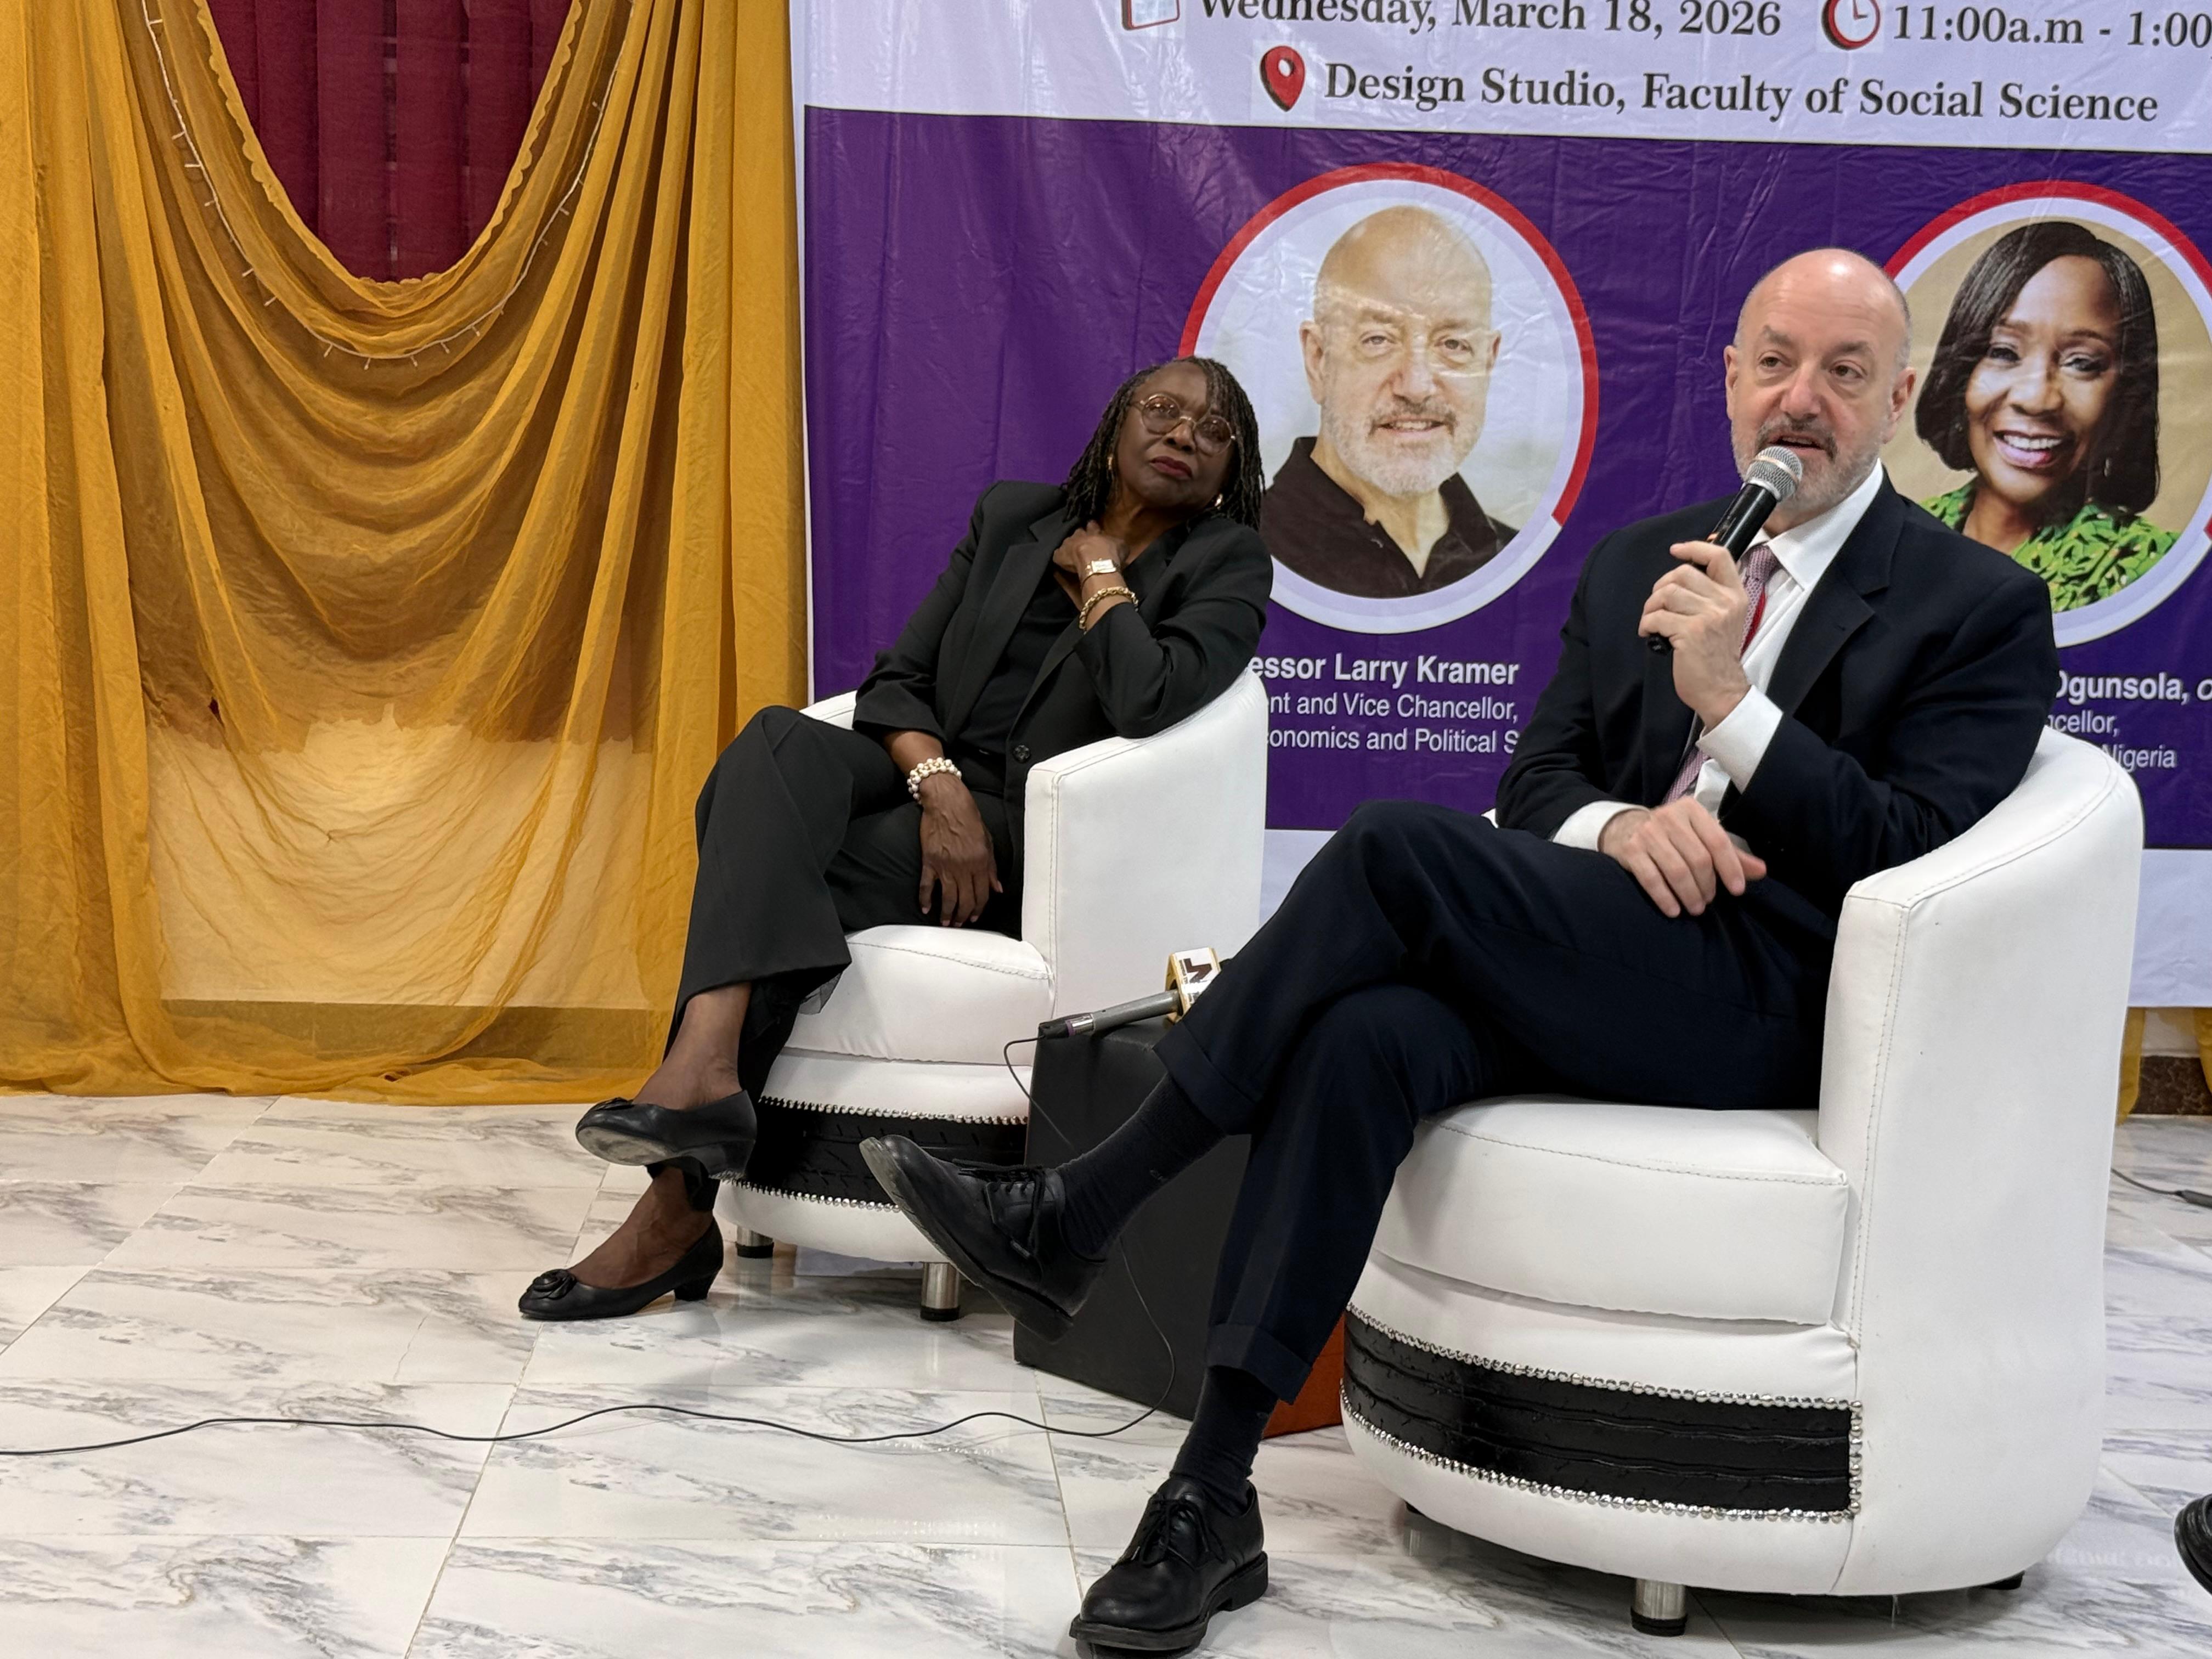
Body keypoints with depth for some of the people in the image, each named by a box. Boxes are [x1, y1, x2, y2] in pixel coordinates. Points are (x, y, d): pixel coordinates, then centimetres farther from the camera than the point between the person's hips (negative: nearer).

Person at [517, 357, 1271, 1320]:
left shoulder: (1227, 565, 4)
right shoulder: (1011, 519, 19)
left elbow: (1149, 705, -18)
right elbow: (897, 679, 10)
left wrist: (1099, 574, -2)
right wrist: (936, 782, -11)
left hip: (1035, 846, -5)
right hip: (926, 787, 5)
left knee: (775, 873, -27)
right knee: (781, 742, -30)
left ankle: (681, 1203, -31)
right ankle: (703, 1073, -47)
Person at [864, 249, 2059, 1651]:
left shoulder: (1983, 609, 4)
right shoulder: (1641, 561, 21)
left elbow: (1916, 858, -7)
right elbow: (1534, 780, 17)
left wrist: (1729, 699, -15)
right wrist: (1621, 823, -7)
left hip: (1765, 1000, -5)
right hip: (1591, 949, 5)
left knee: (1395, 847, -27)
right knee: (1365, 1033, -30)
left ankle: (1076, 1218, -19)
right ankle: (1214, 1499, -28)